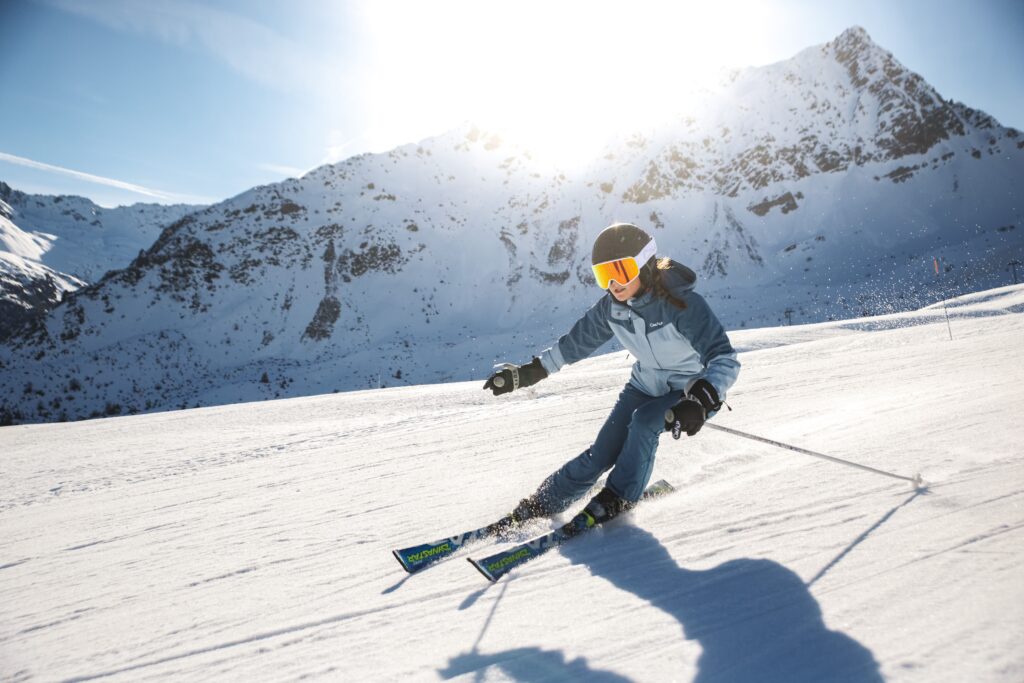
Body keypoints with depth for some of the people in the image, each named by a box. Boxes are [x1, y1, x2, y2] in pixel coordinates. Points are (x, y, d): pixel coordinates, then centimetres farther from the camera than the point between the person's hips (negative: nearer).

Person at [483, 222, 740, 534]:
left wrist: (700, 402, -53)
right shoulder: (611, 307, -13)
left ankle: (618, 499, -8)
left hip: (694, 389, -4)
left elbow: (725, 360, -35)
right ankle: (542, 504, 8)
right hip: (645, 384, 4)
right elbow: (577, 341, 3)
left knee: (643, 422, -30)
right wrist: (527, 372, 2)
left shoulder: (682, 304, -31)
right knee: (601, 454, -6)